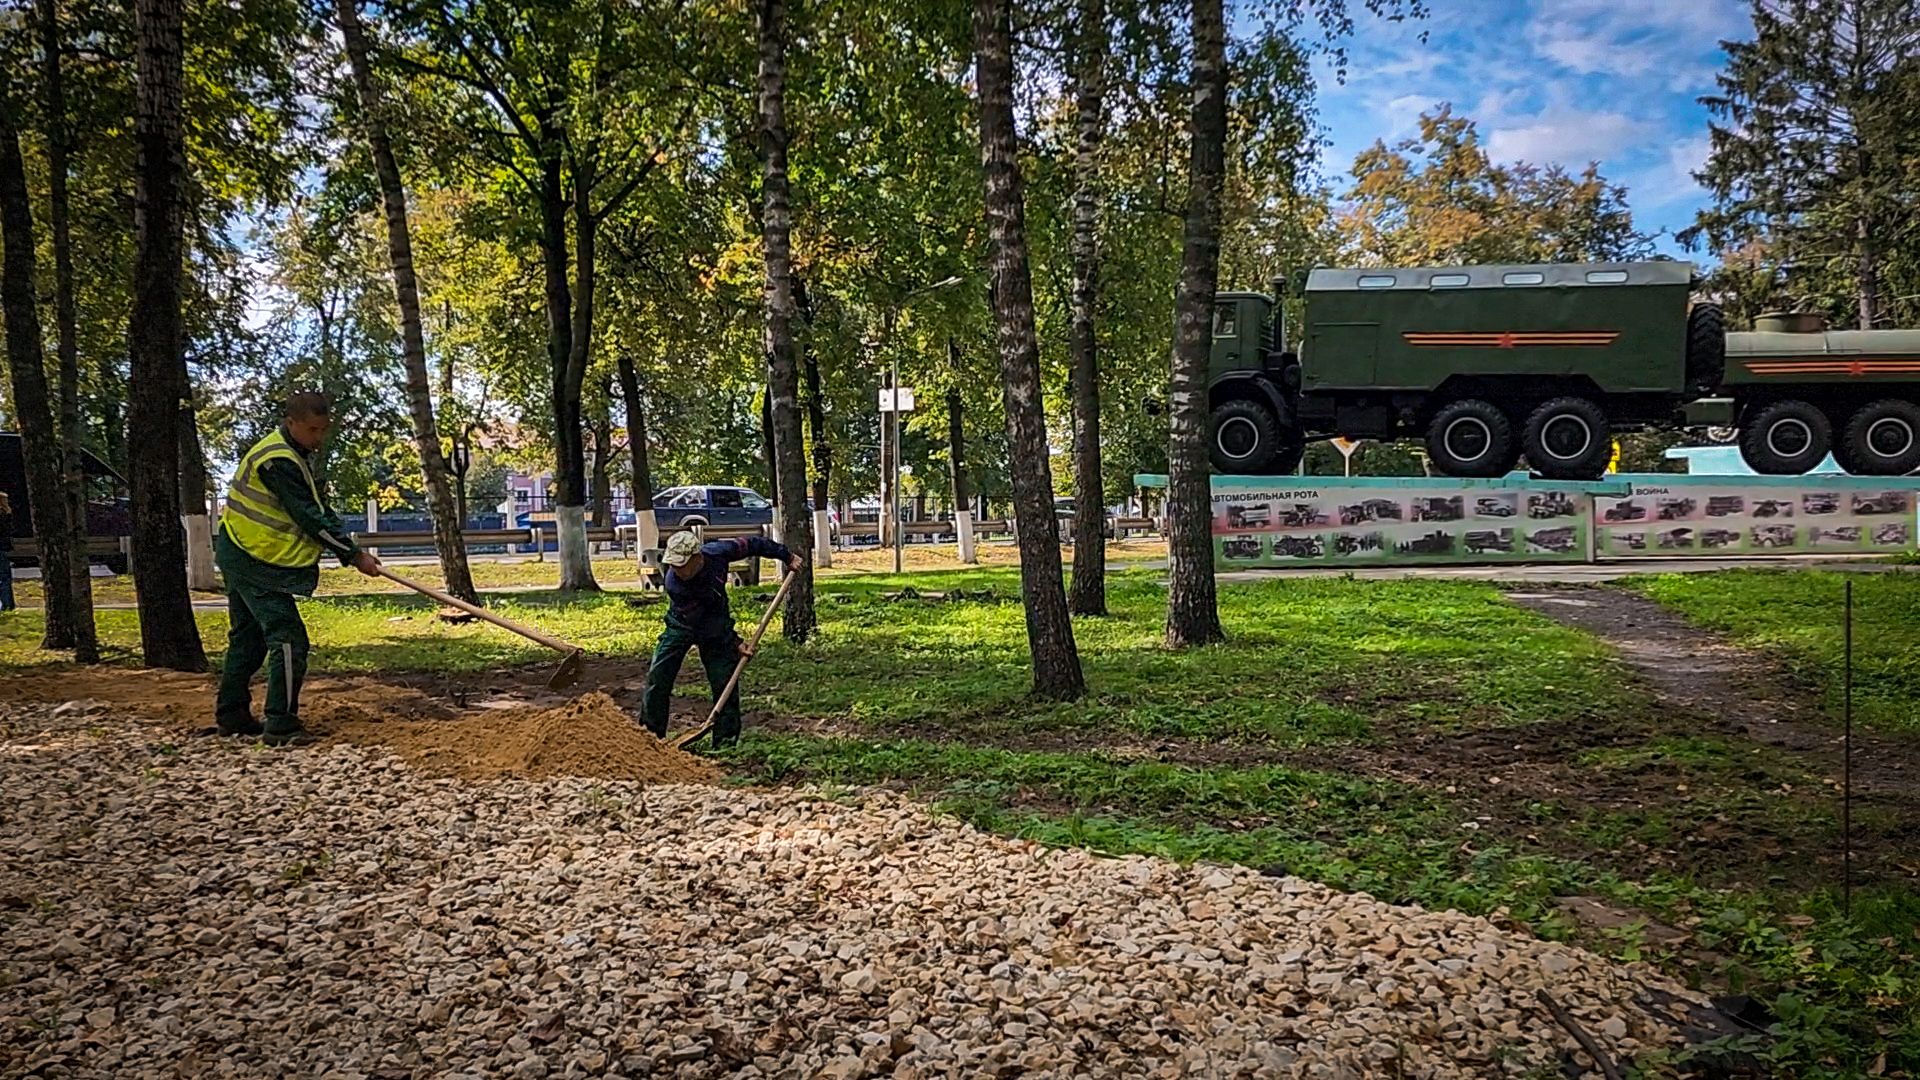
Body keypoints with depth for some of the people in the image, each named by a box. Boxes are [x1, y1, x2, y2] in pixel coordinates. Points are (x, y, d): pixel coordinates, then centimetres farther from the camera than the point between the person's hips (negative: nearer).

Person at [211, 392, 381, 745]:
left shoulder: (295, 455, 11)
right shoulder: (277, 461, -22)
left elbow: (319, 509, 11)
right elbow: (309, 518, -25)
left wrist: (351, 549, -1)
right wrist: (354, 555, -21)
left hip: (241, 557, 11)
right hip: (255, 562, -11)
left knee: (249, 636, 19)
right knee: (289, 639, -12)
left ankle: (231, 715, 29)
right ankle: (281, 726, -10)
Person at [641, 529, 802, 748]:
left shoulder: (717, 552, -29)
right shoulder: (673, 584, -33)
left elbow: (750, 544, -10)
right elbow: (697, 623, -25)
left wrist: (786, 556, 0)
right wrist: (735, 643, -23)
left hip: (716, 624, 2)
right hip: (682, 625, -2)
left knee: (724, 681, -5)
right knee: (657, 677, -10)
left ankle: (726, 742, 1)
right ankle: (651, 733, 2)